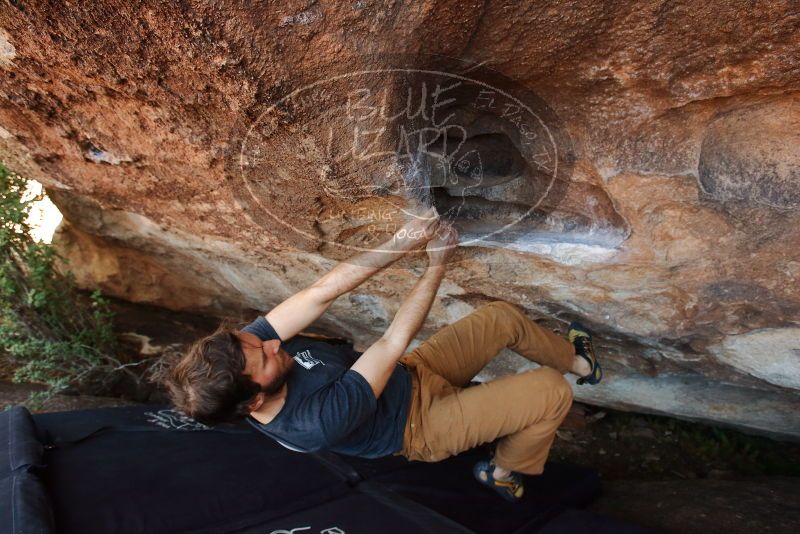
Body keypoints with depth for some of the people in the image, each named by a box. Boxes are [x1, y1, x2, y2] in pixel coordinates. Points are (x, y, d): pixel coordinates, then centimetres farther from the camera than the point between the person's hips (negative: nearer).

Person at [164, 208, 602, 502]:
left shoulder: (241, 349, -22)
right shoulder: (317, 423, -40)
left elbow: (322, 293, -24)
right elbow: (393, 342, -34)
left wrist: (400, 245, -32)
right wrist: (437, 263, -24)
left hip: (410, 373, 7)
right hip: (420, 424, -6)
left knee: (504, 316, 5)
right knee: (552, 392, -11)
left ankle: (574, 360, 35)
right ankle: (506, 473, 18)